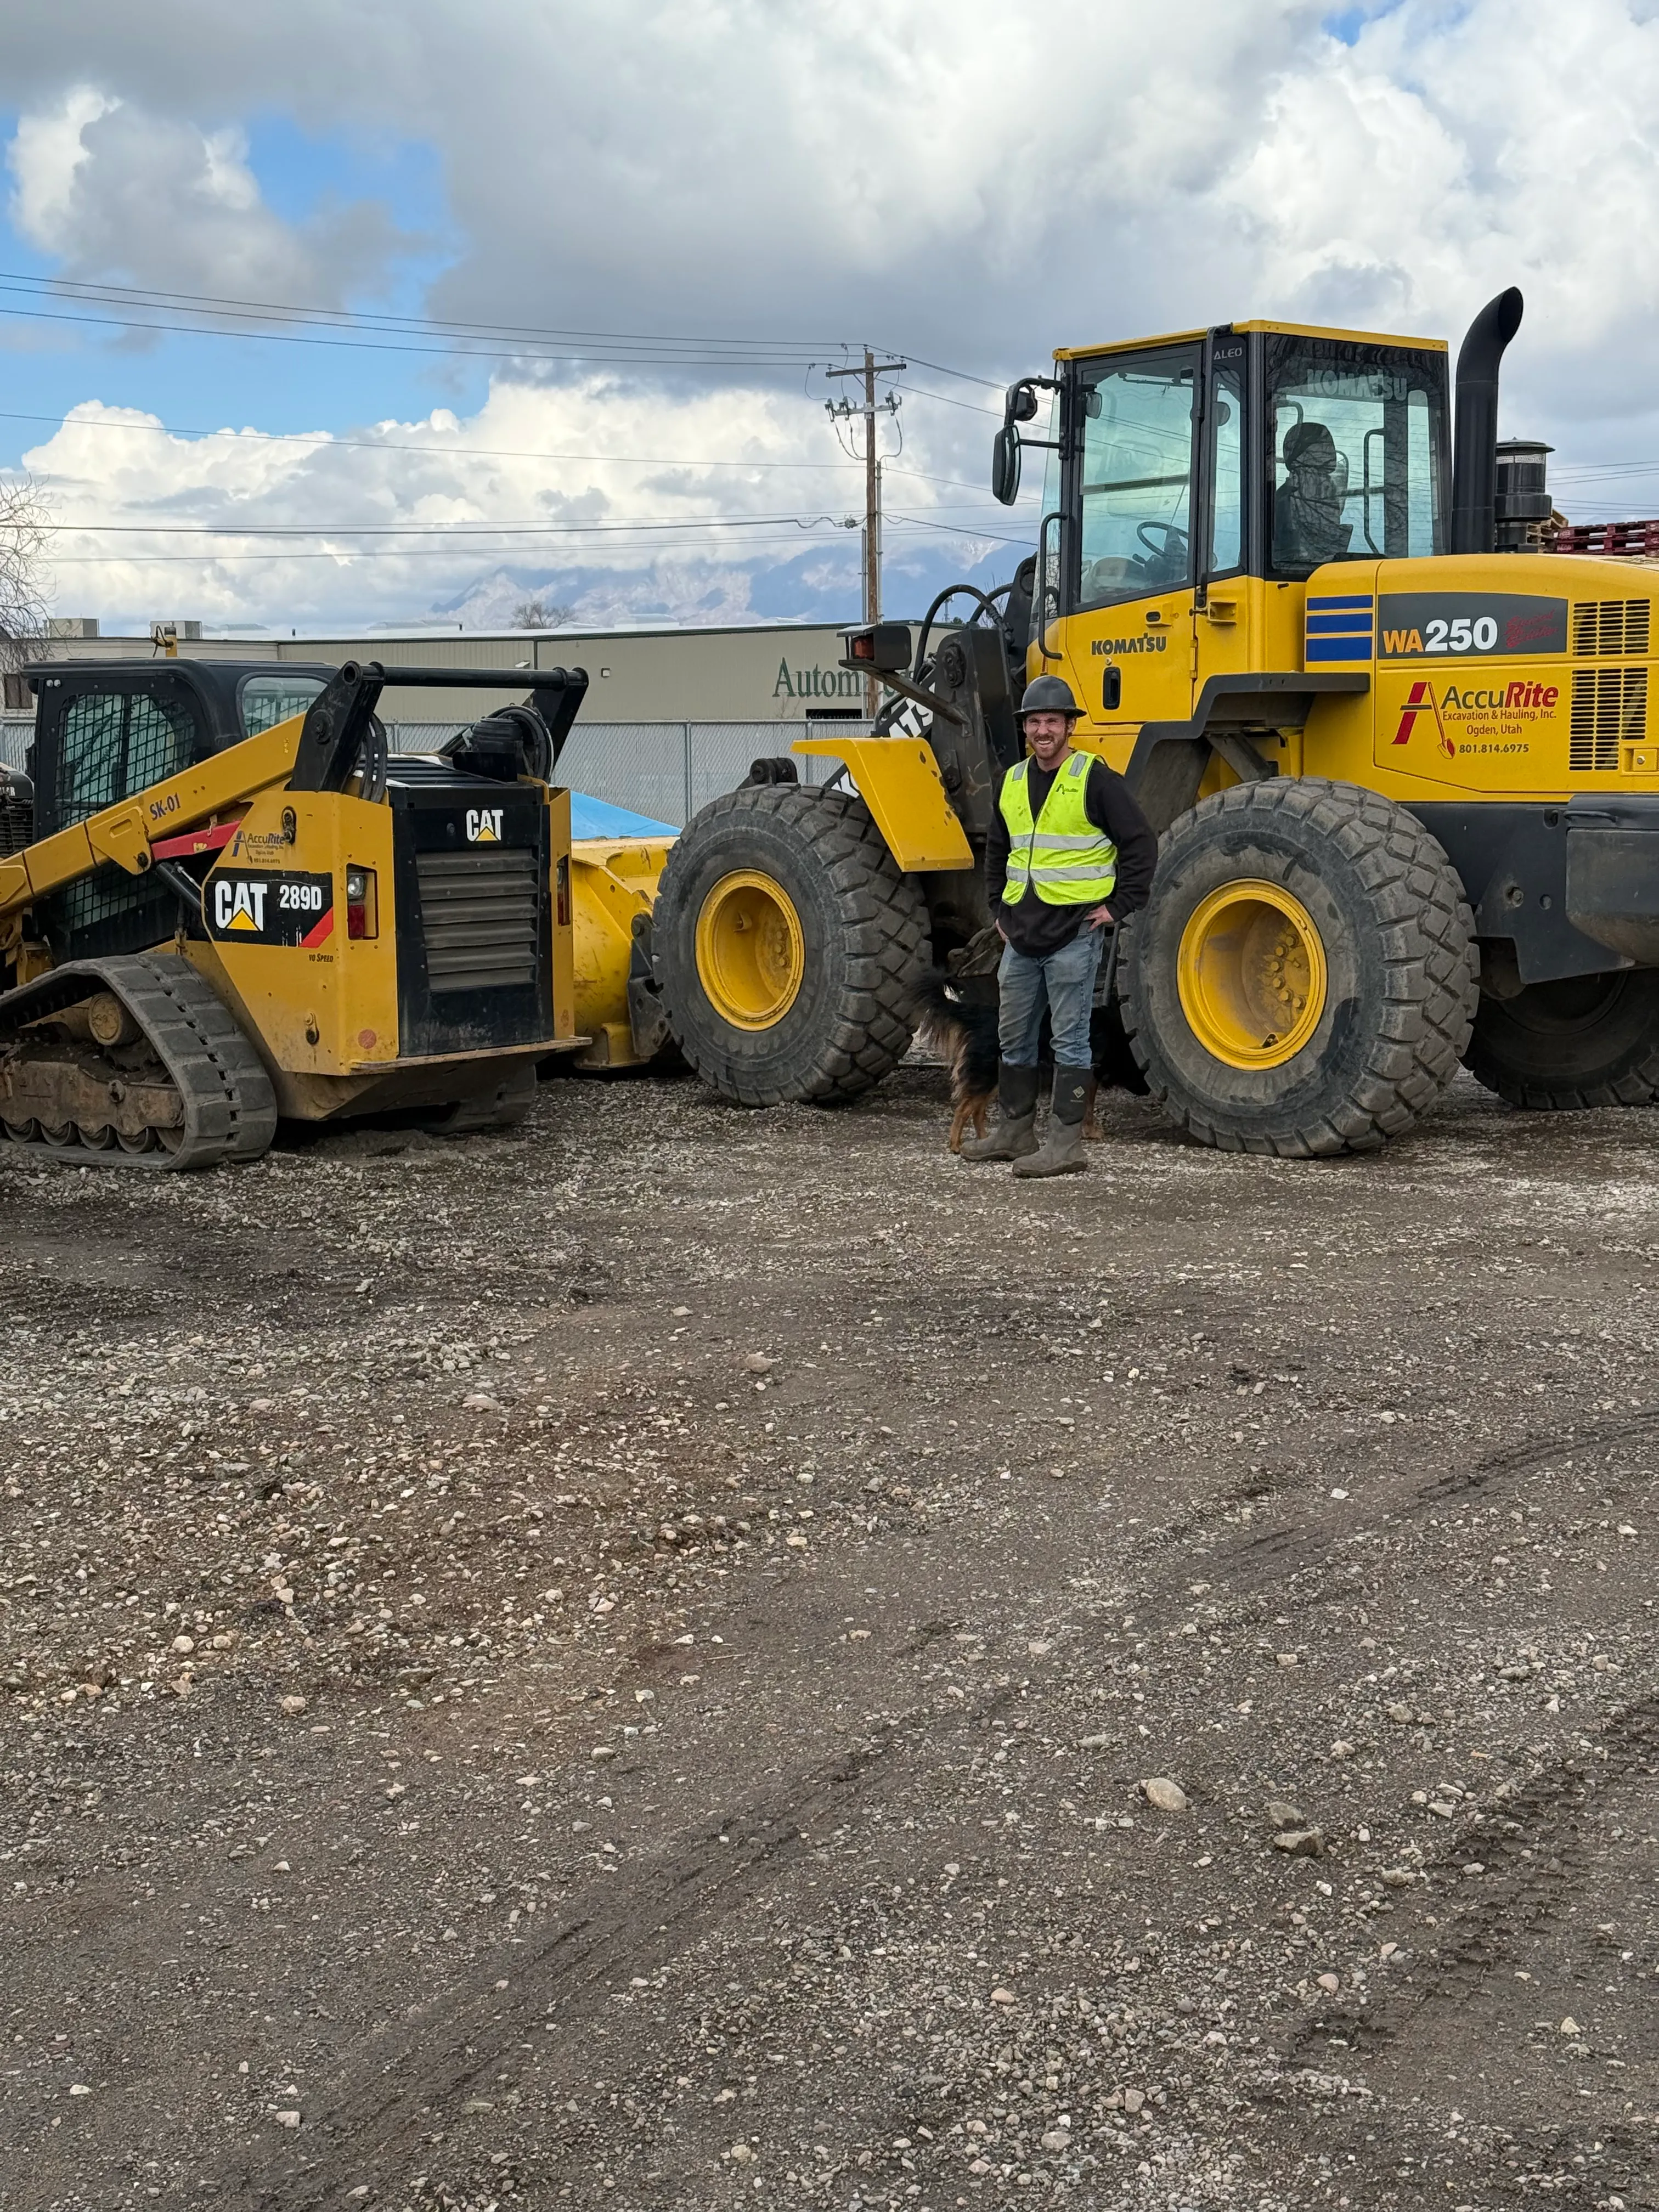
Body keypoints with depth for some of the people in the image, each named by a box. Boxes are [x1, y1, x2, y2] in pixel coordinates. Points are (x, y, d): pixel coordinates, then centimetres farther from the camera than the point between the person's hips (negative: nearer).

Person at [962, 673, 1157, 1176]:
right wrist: (999, 908, 19)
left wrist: (1118, 907, -9)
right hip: (1021, 935, 7)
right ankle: (1015, 1131, 26)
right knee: (1014, 1037, 14)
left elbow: (1140, 843, -8)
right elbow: (997, 851, 27)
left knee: (1069, 1041, -3)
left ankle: (1066, 1144, 0)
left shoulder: (1095, 779, -8)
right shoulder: (1013, 782, 12)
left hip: (1074, 933, -7)